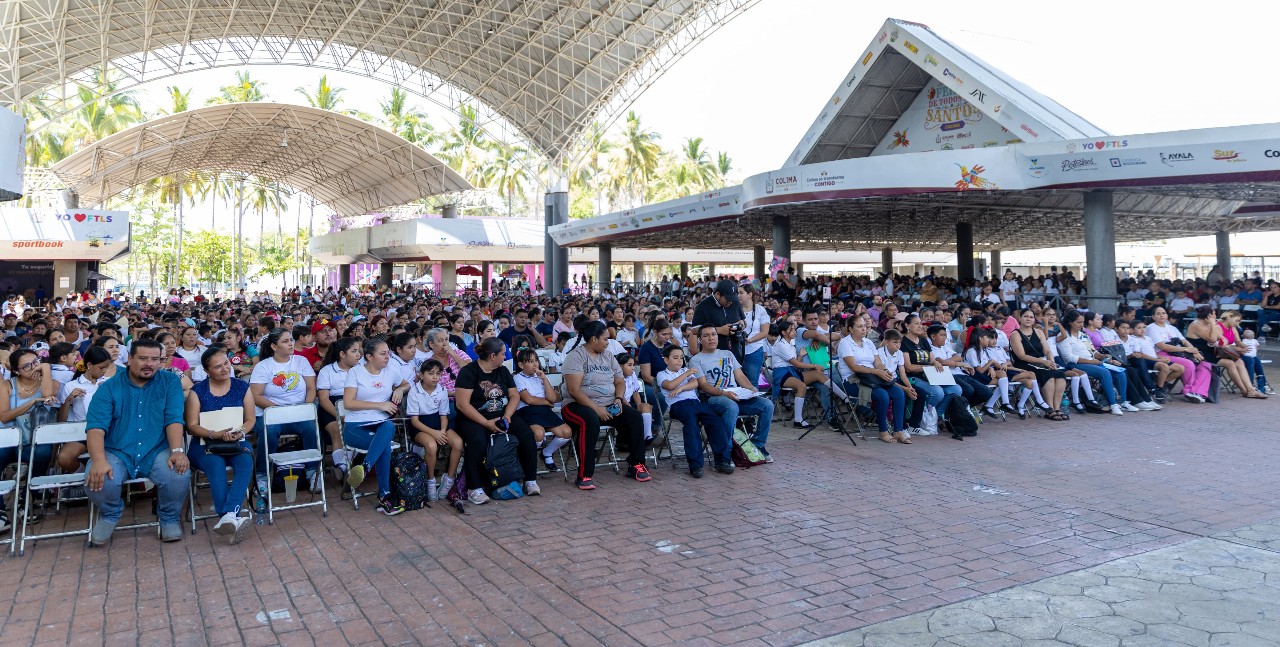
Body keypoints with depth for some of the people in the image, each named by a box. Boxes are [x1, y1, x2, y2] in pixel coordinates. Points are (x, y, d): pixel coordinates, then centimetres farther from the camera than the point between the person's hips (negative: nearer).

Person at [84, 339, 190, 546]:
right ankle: (109, 514, 9)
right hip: (117, 452, 1)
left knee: (178, 476, -30)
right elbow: (95, 427, -10)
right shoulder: (109, 388, 2)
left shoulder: (170, 382, 4)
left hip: (157, 451, -1)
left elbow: (174, 419, -6)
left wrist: (177, 451, -23)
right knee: (99, 480, -29)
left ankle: (170, 517, 3)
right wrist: (99, 460, -27)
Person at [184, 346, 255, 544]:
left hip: (236, 441, 2)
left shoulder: (242, 387, 10)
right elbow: (192, 426, -1)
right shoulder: (197, 391, 4)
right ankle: (234, 519, -47)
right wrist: (216, 434, -19)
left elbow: (250, 420, 9)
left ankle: (228, 515, -49)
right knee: (216, 465, -36)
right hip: (205, 443, -1)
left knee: (245, 462, -33)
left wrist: (239, 432, -13)